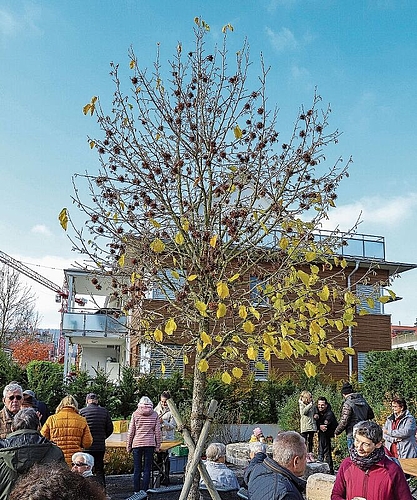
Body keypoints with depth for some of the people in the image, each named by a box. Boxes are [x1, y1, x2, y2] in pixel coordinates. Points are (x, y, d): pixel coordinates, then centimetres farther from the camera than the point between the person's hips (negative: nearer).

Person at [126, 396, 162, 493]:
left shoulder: (135, 414, 1)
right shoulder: (155, 414, 2)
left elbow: (131, 431, 2)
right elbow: (157, 431, 4)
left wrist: (128, 445, 10)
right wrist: (157, 445, 11)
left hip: (137, 444, 0)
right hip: (150, 444, 0)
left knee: (137, 469, 7)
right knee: (147, 469, 5)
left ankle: (136, 491, 10)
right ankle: (144, 491, 4)